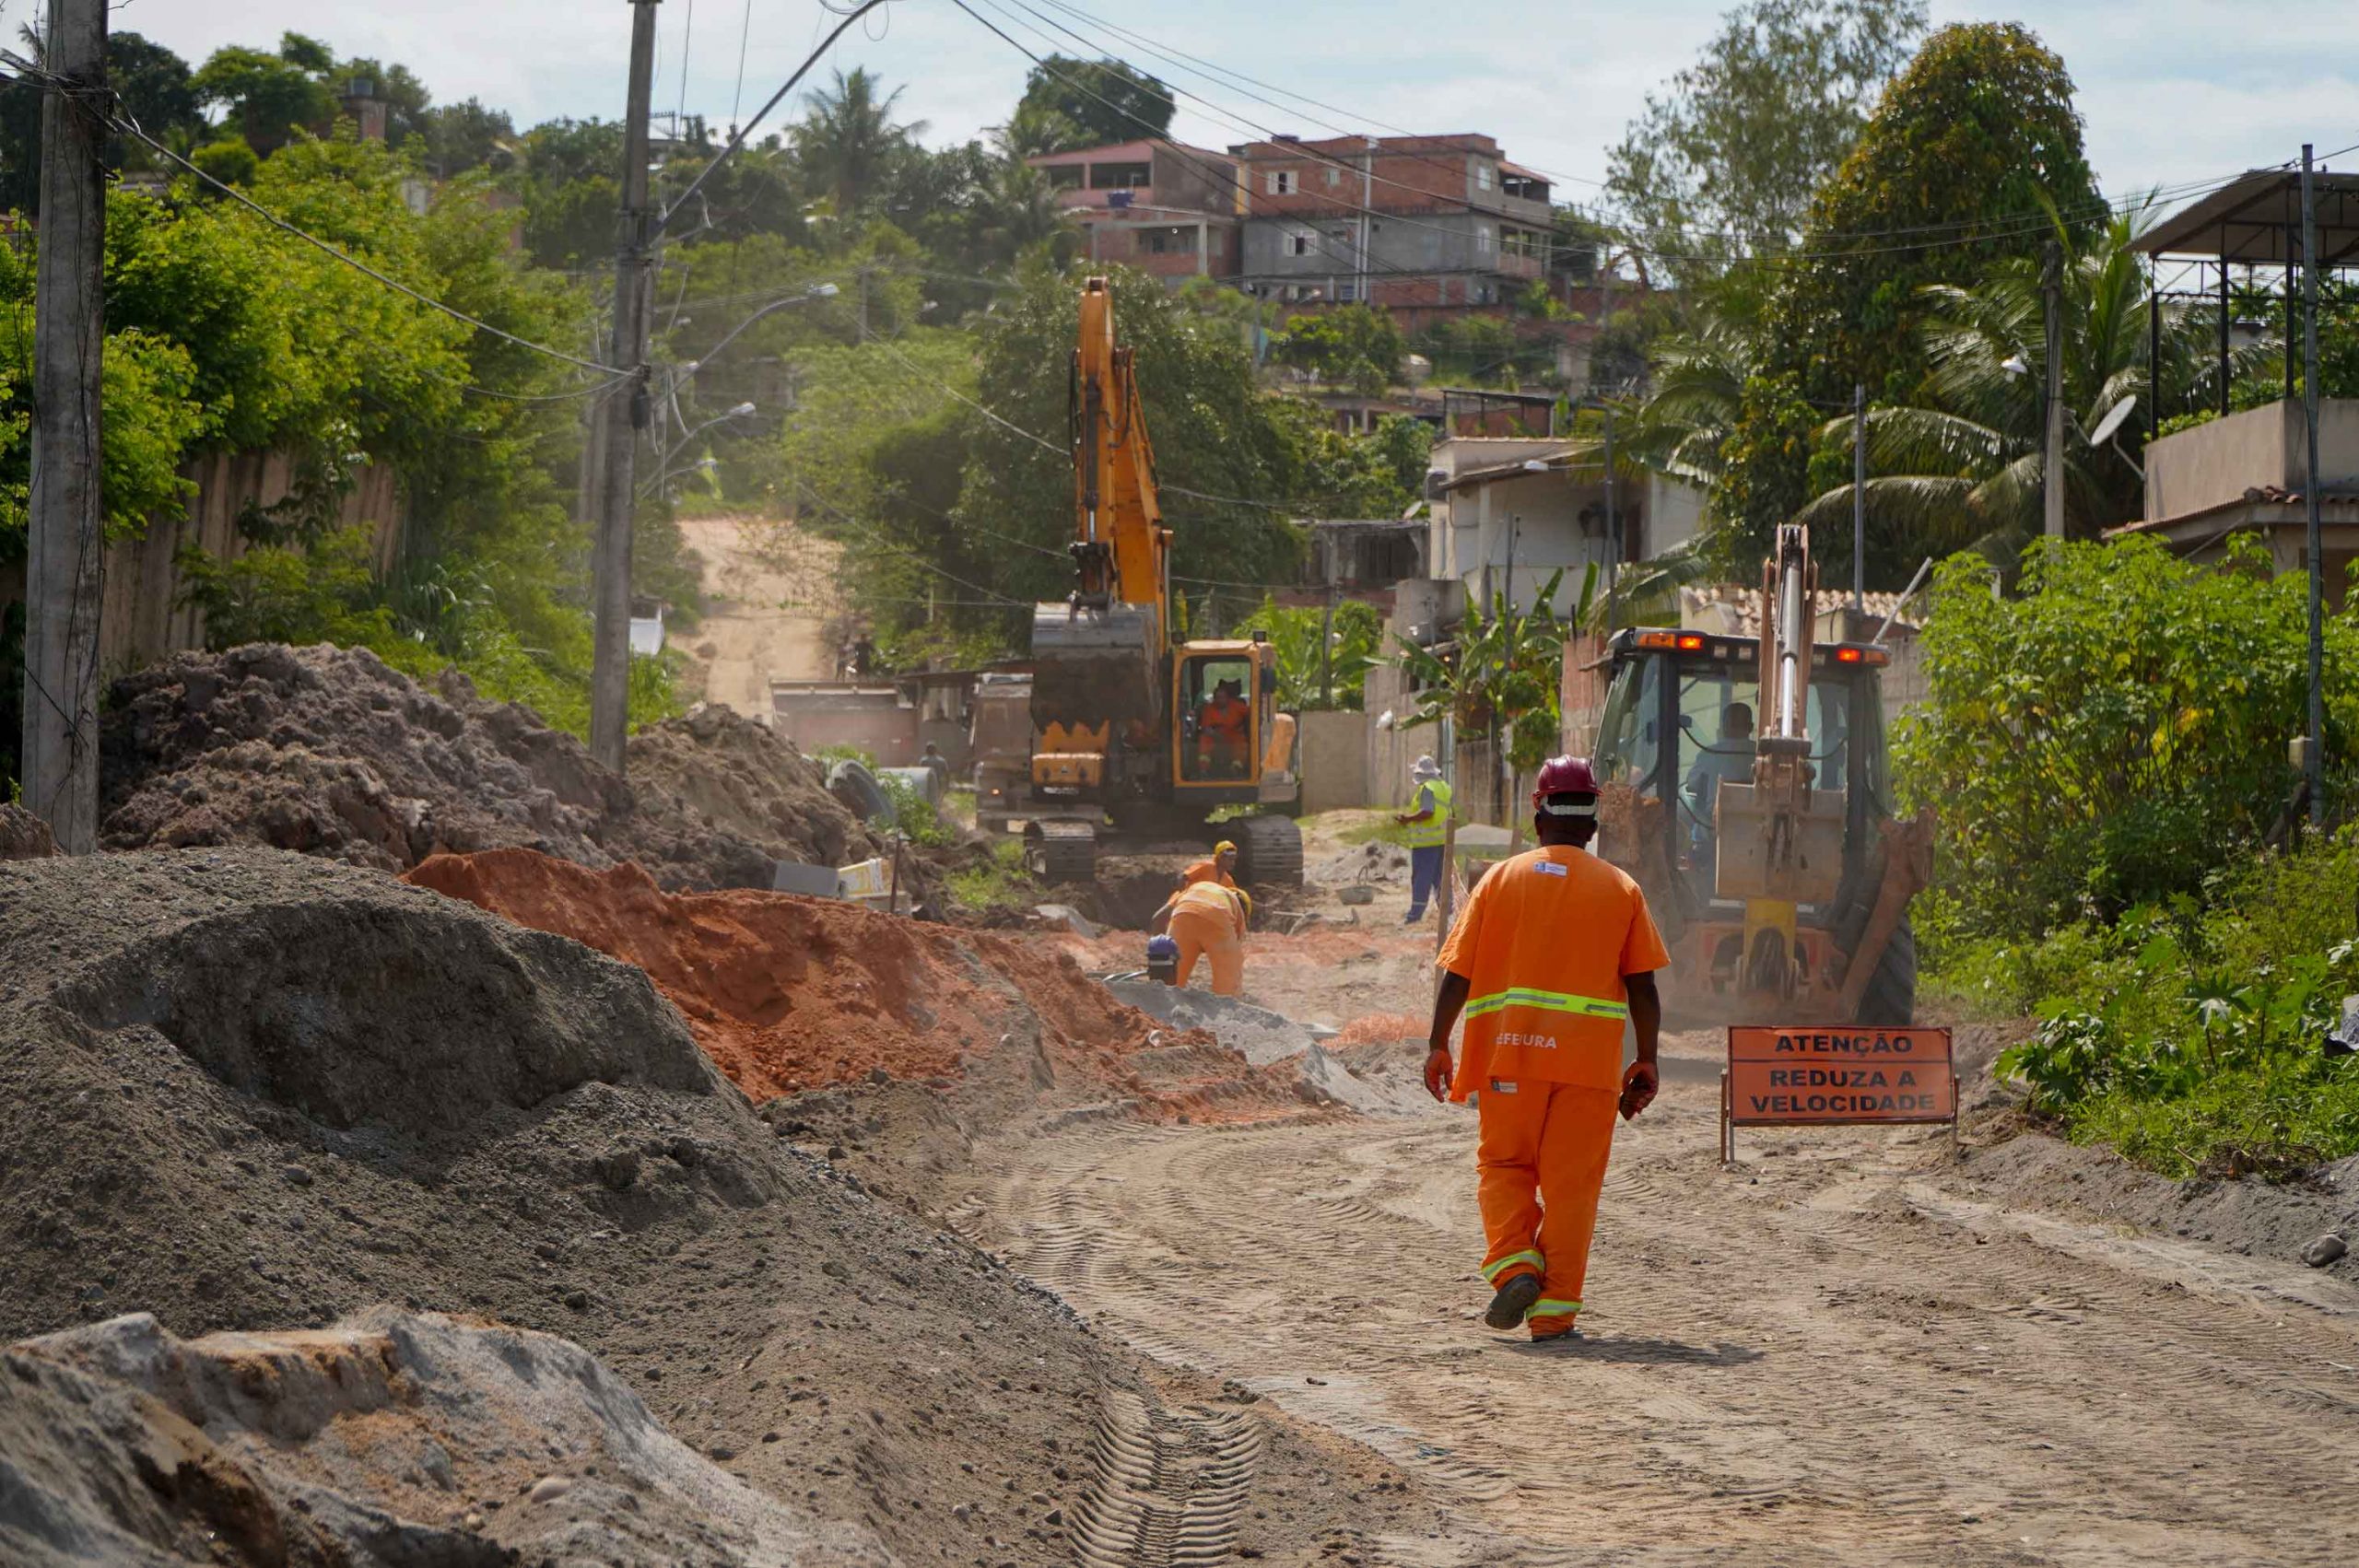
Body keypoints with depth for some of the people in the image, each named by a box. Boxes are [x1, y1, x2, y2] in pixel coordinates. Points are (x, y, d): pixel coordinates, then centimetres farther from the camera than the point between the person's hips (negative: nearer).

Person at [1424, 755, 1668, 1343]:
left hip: (1510, 1050, 0)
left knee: (1503, 1163, 14)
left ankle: (1515, 1266, -7)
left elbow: (1457, 972, 2)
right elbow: (1642, 986, 2)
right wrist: (1646, 1062, 9)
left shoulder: (1501, 878, 5)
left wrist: (1438, 1046, 8)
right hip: (1591, 1057, 0)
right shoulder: (1621, 889, 6)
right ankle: (1555, 1309, 3)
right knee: (1572, 1180, 5)